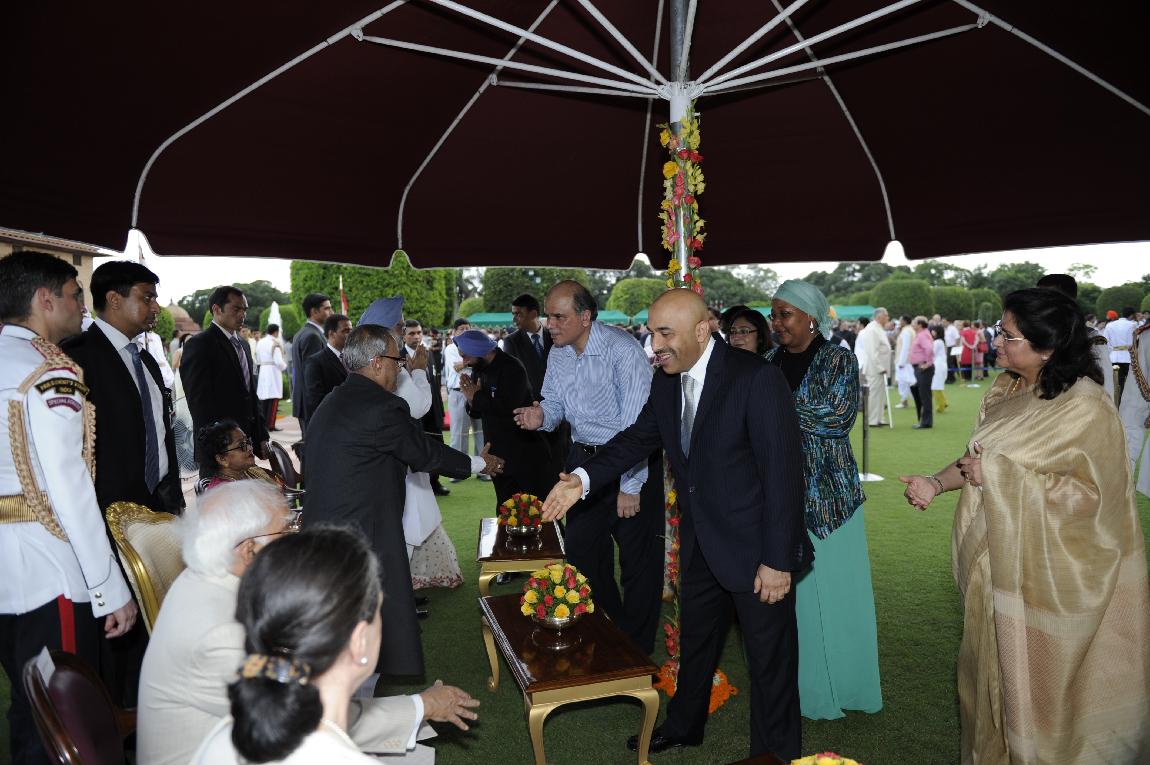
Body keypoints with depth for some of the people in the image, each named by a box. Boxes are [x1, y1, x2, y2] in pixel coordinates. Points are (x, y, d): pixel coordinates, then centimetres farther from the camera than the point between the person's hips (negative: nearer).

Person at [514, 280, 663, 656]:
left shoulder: (622, 350, -21)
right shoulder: (558, 353, 2)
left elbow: (637, 425, -22)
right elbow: (555, 404, 12)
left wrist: (631, 485, -21)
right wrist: (540, 416, -12)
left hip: (630, 462, -7)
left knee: (638, 559, 4)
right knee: (582, 552, 15)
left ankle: (636, 648, 24)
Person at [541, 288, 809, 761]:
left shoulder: (756, 379, -23)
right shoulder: (667, 382, -1)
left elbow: (783, 471, -23)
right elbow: (640, 436, 8)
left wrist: (777, 560, -22)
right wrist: (583, 478, -8)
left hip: (754, 547, -7)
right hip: (700, 542, 7)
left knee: (770, 660, 11)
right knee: (694, 641, 26)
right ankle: (683, 726, 49)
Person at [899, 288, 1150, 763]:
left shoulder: (1085, 409, -20)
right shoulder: (1008, 391, 2)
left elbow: (1090, 494, -23)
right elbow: (981, 456, 9)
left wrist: (999, 474, -24)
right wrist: (937, 483, -7)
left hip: (1052, 573, -7)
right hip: (1001, 561, 7)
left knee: (1041, 682, 10)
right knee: (998, 665, 21)